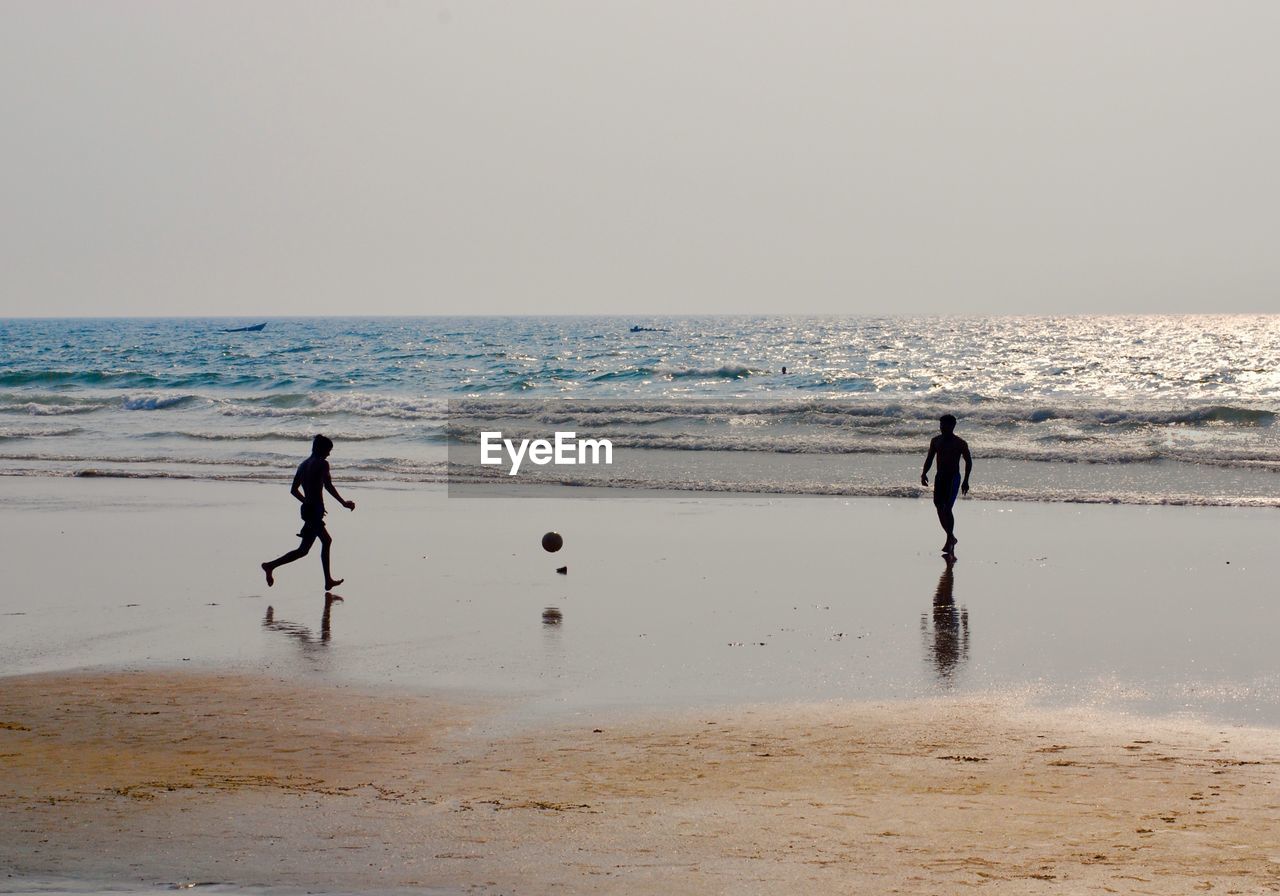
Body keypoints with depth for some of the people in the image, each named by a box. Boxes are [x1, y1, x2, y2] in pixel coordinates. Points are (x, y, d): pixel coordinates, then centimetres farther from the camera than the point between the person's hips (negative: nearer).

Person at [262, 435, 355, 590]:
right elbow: (328, 486, -19)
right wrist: (343, 503, -12)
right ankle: (271, 565, -13)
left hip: (307, 508, 9)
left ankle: (328, 580, 23)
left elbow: (293, 490, 16)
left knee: (326, 540, 19)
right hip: (316, 510, -9)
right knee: (304, 549, -8)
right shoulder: (322, 464, -10)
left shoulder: (303, 465, 13)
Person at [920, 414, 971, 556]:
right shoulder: (936, 441, 7)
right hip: (940, 477, 5)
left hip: (953, 478, -5)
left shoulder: (960, 443, -6)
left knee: (947, 508, -15)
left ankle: (950, 540, -8)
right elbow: (929, 459, 13)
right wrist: (924, 473, -3)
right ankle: (951, 538, 21)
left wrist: (966, 480, -8)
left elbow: (968, 461, -1)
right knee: (939, 508, 5)